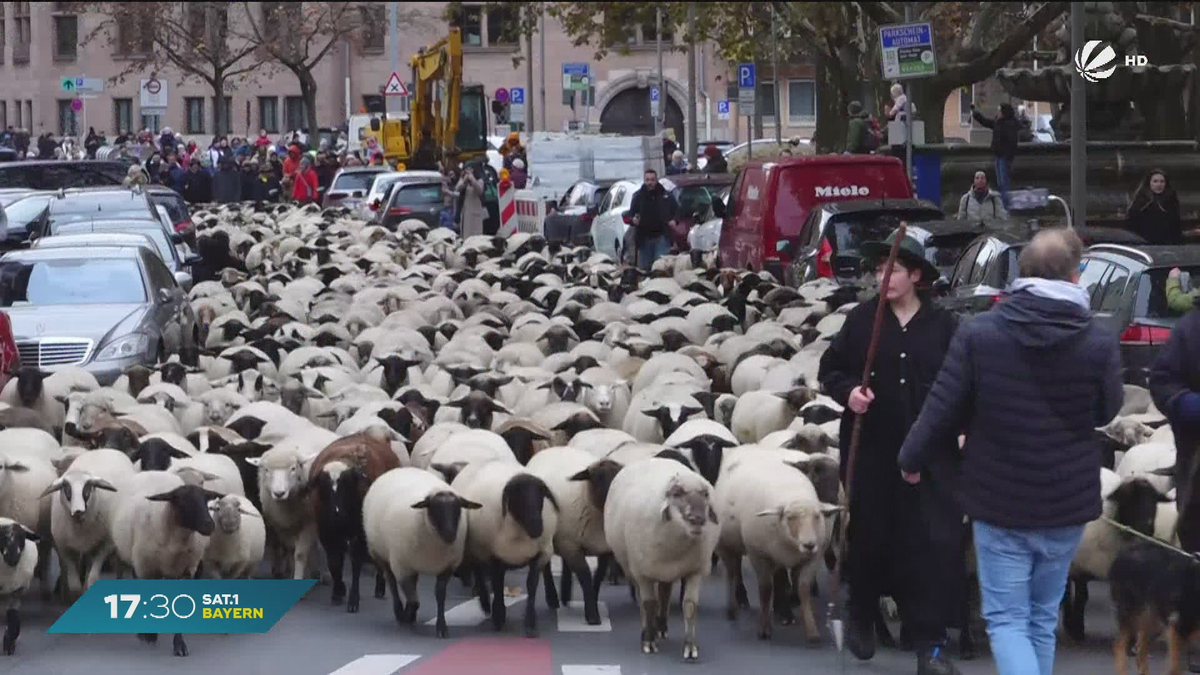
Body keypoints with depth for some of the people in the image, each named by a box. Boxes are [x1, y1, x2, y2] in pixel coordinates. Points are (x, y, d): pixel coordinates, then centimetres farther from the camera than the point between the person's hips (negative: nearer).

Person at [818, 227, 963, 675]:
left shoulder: (943, 326, 0)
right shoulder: (862, 320, 3)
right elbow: (829, 370, 9)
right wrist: (847, 390, -11)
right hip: (873, 452, 1)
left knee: (932, 543, -6)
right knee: (870, 536, 13)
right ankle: (861, 618, 37)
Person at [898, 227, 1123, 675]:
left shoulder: (977, 334, -12)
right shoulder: (1099, 341, -12)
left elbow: (943, 409, -7)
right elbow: (1108, 410, 3)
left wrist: (913, 459, 10)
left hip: (999, 503, -2)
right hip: (1067, 504, 2)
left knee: (1007, 619, 2)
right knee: (1043, 618, 18)